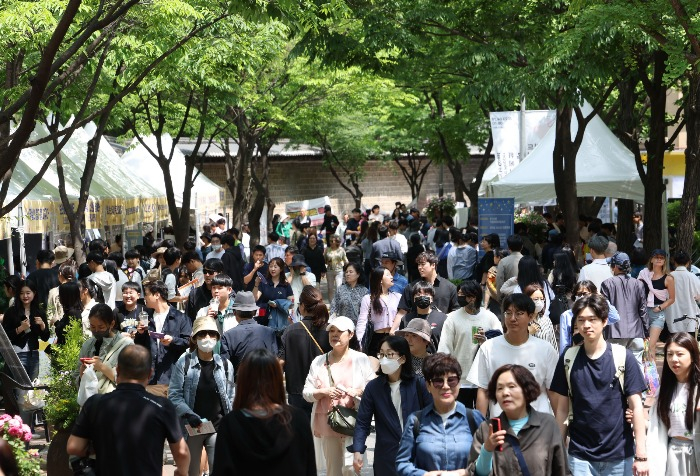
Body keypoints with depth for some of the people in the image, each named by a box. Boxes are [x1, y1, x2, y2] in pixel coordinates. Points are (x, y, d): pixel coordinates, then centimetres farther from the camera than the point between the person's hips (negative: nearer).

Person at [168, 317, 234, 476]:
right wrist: (188, 414, -21)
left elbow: (230, 398, 8)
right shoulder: (183, 363, -5)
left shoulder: (225, 365, 2)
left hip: (218, 427, 1)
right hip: (190, 427, 0)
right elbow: (174, 395, -8)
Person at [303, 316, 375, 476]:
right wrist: (324, 392, -13)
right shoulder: (319, 361, 8)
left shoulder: (360, 359, 1)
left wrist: (358, 391, -18)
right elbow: (307, 392, 5)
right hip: (327, 424, 3)